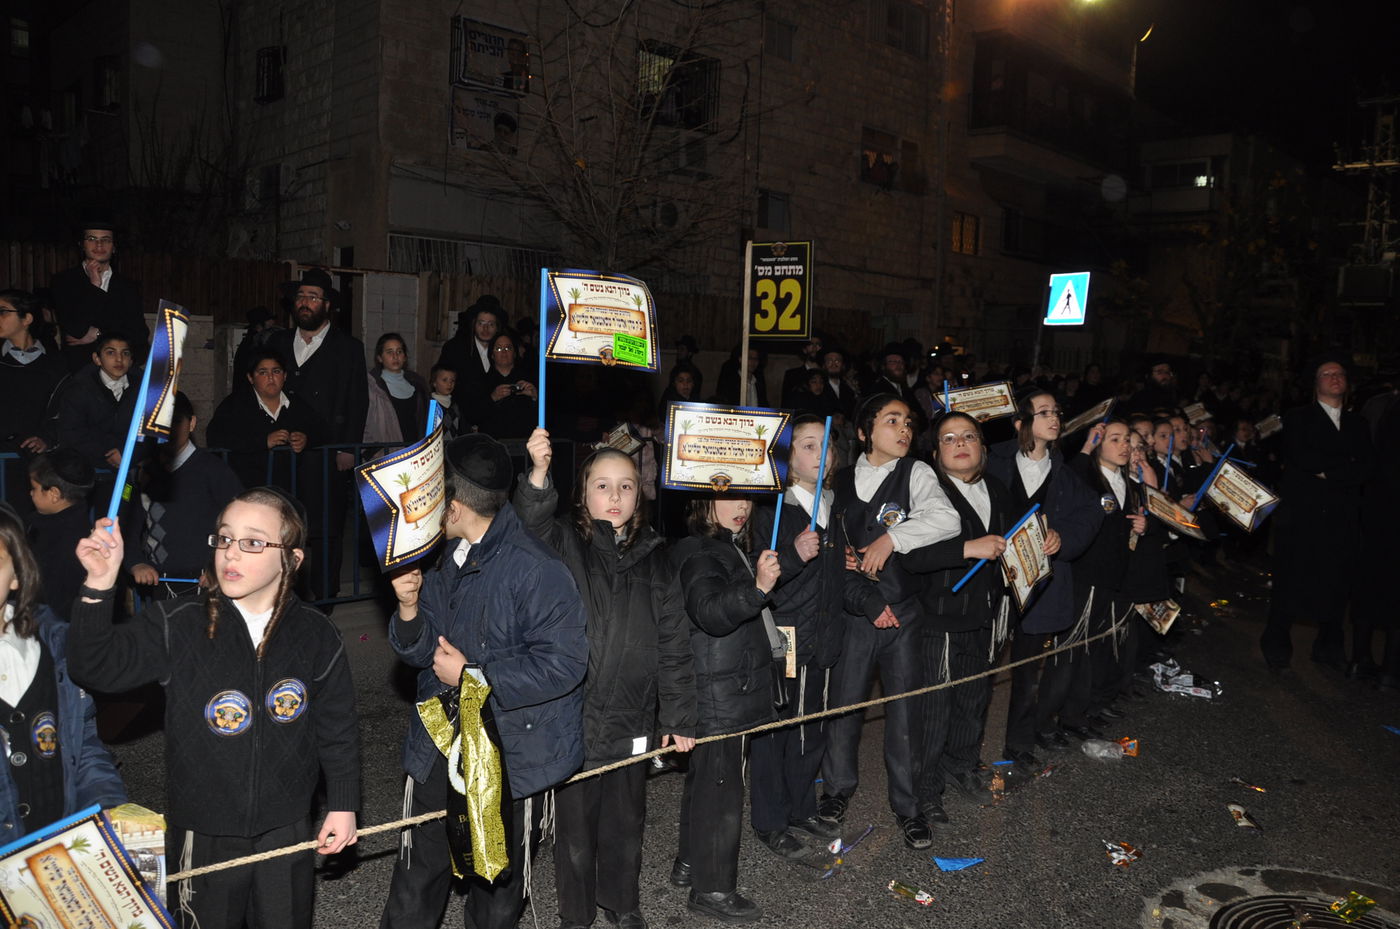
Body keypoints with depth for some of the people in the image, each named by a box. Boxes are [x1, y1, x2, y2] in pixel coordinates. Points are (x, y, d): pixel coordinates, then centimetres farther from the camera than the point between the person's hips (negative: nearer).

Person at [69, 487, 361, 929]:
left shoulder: (315, 634, -8)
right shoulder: (177, 625, -11)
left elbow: (337, 727, 0)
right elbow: (98, 667, -19)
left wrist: (343, 804, 2)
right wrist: (99, 586, -32)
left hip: (287, 831, 1)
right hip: (204, 833, 0)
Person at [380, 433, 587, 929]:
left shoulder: (536, 568, -22)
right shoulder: (448, 559, 5)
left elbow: (564, 662, -26)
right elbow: (423, 652, 10)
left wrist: (472, 676, -21)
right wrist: (409, 609, -12)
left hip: (511, 756, -6)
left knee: (498, 882, 16)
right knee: (418, 874, 14)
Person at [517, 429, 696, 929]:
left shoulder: (652, 557, 3)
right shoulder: (564, 542, -5)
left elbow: (674, 643, 4)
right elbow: (530, 527, -29)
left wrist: (678, 717, 3)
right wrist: (539, 475, -47)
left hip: (631, 718, 3)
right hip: (572, 715, -3)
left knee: (625, 821, 18)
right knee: (576, 822, 11)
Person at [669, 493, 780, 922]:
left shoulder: (735, 548, 12)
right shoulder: (698, 553, -18)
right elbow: (711, 612, -35)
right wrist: (757, 587, -47)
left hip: (734, 687, 10)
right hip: (717, 692, -10)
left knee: (705, 777, 19)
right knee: (720, 785, -3)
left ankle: (690, 863, 33)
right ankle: (712, 887, 9)